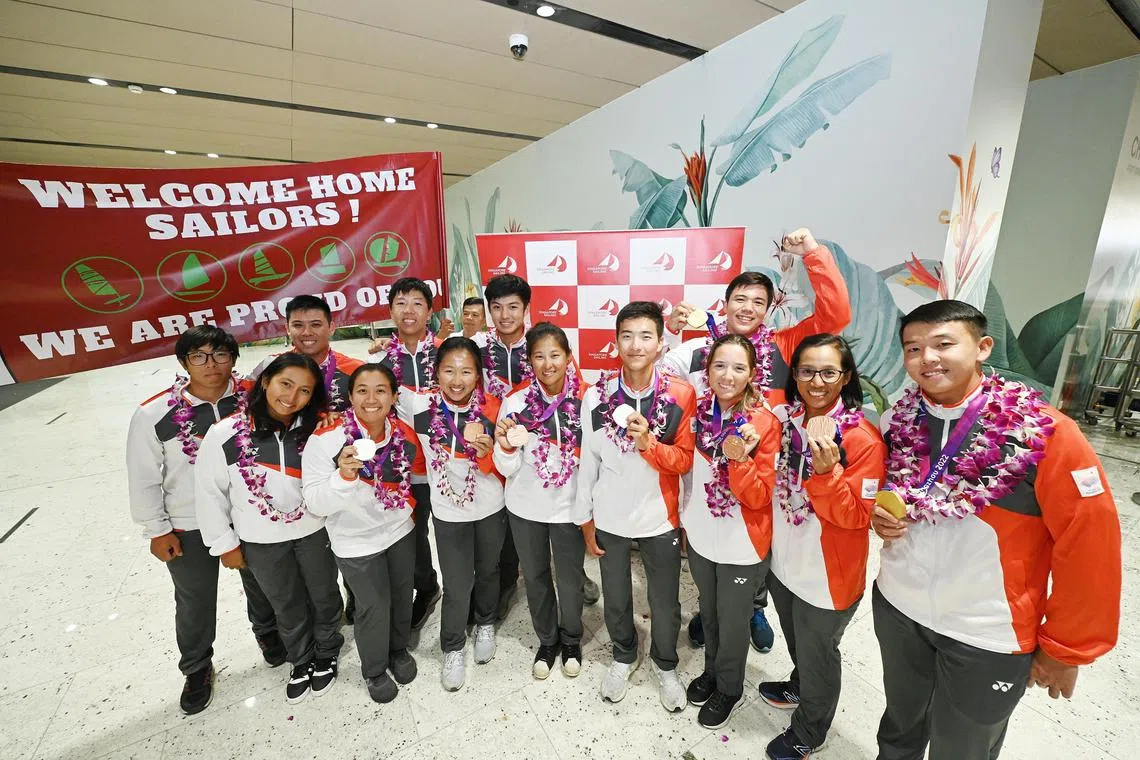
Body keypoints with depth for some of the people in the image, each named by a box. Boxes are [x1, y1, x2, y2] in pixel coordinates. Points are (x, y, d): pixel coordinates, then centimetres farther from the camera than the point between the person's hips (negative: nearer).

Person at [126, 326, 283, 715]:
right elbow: (143, 478, -7)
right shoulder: (154, 414, -17)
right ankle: (197, 669, 47)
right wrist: (157, 530, -4)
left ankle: (267, 632, 53)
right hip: (189, 528, -1)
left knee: (260, 582, 23)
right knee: (195, 602, 20)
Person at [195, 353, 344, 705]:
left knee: (324, 598, 20)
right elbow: (209, 491, -6)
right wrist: (225, 543, -1)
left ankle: (326, 656, 49)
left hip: (314, 532, 0)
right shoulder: (225, 434, -18)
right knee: (288, 608, 22)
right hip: (261, 542, 0)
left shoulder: (314, 431, -18)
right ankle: (302, 661, 50)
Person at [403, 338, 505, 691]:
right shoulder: (422, 406, -16)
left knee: (488, 571, 22)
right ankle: (453, 649, 38)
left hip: (490, 507, 1)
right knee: (457, 586, 8)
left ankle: (485, 625, 52)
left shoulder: (491, 408, -15)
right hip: (449, 511, -1)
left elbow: (500, 468, -9)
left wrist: (487, 453, -28)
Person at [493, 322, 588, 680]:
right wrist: (506, 446, -28)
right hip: (525, 507, 1)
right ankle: (547, 640, 48)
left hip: (569, 507, -1)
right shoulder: (515, 403, -12)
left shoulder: (584, 400, -14)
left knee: (570, 578, 16)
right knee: (535, 576, 20)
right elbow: (508, 469, -8)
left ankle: (571, 639, 47)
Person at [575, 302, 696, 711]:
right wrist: (586, 519, 3)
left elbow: (685, 461, -10)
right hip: (610, 518, 1)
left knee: (665, 604, 17)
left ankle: (665, 665, 48)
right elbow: (587, 461, -3)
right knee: (615, 598, 21)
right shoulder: (597, 395, -11)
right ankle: (623, 656, 51)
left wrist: (649, 444, -29)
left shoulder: (680, 395, -14)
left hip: (660, 518, -1)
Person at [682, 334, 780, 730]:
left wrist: (739, 459, -35)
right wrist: (685, 515, 2)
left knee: (732, 619, 18)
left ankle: (729, 689, 44)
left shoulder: (765, 424, -19)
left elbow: (760, 497, -19)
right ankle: (712, 671, 51)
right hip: (700, 535, 4)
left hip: (741, 545, -4)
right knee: (708, 611, 25)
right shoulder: (699, 411, -8)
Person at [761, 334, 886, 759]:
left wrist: (826, 470, -36)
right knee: (797, 642, 29)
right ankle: (800, 688, 58)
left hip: (828, 575, -5)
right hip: (782, 561, 5)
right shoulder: (783, 419, -5)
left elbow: (857, 517, -21)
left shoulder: (863, 439, -21)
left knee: (818, 653, 20)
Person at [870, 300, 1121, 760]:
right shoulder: (897, 421, -8)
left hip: (989, 636, -2)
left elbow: (1090, 546, -12)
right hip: (896, 607, 3)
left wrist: (1066, 648, -5)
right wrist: (881, 516, -12)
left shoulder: (1044, 432, -19)